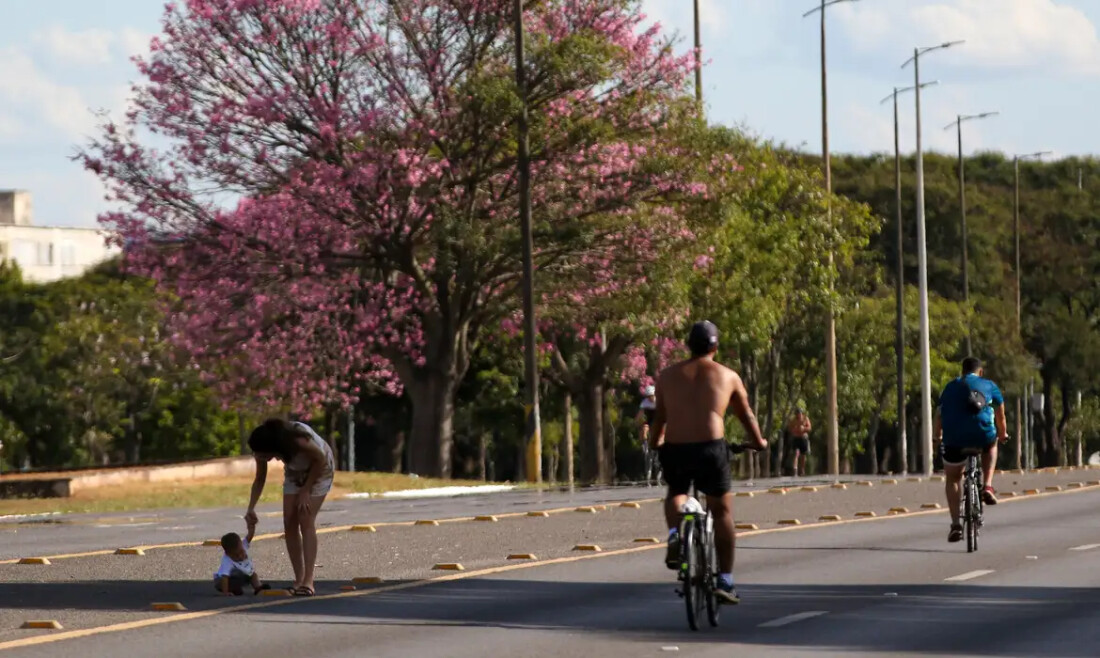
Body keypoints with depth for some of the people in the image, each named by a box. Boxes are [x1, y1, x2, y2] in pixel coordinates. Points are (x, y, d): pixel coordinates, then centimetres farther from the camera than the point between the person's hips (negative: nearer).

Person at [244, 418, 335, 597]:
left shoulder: (298, 440, -41)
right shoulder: (263, 448, -23)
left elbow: (320, 459, -24)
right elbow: (260, 480, -8)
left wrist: (306, 490, -22)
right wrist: (251, 509, -17)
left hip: (319, 470, -6)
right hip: (295, 473, 6)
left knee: (306, 520, -18)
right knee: (289, 522, -6)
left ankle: (308, 581, -21)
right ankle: (299, 580, -1)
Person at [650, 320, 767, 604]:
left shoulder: (667, 375, 13)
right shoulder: (728, 376, 9)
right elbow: (746, 415, 21)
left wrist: (655, 441, 42)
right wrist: (758, 442, 39)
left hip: (674, 451, 2)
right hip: (710, 448, -2)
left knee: (676, 492, 31)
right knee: (722, 510, 14)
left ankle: (674, 533, -1)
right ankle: (725, 581, 10)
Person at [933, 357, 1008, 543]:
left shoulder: (951, 387, 23)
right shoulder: (989, 386, 19)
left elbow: (940, 415, 30)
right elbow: (1000, 415, 30)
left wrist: (937, 435, 48)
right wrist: (1003, 434, 49)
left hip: (954, 439, 1)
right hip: (983, 436, -1)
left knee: (952, 479, 20)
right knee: (991, 444, 36)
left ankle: (956, 525, 7)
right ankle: (987, 487, 19)